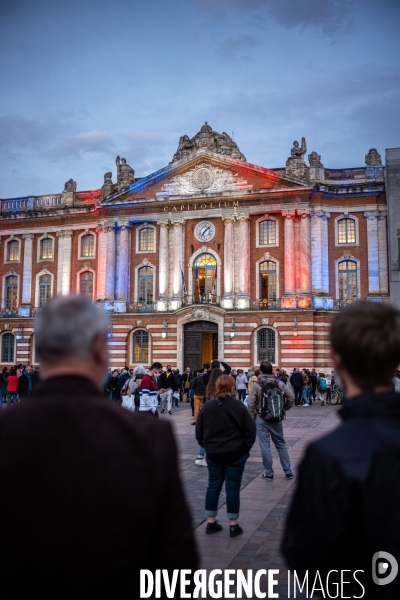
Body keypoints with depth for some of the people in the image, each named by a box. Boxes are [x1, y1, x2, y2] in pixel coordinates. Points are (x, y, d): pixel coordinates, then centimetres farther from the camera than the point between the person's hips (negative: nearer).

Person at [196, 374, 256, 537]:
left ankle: (211, 522, 20)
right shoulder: (239, 406, -11)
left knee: (213, 486, 13)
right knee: (233, 488, 4)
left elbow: (199, 430, 4)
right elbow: (250, 430, -9)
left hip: (213, 454, 3)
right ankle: (233, 525, 12)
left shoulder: (207, 406, -2)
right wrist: (245, 448, 4)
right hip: (235, 454, -3)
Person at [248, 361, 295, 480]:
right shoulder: (279, 383, -1)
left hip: (261, 420, -3)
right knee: (281, 444, 14)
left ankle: (269, 473, 9)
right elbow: (291, 396, -4)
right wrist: (285, 408, 11)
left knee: (265, 447, 3)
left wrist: (251, 418, 2)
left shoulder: (257, 385, -10)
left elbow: (251, 404, -10)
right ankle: (288, 472, 17)